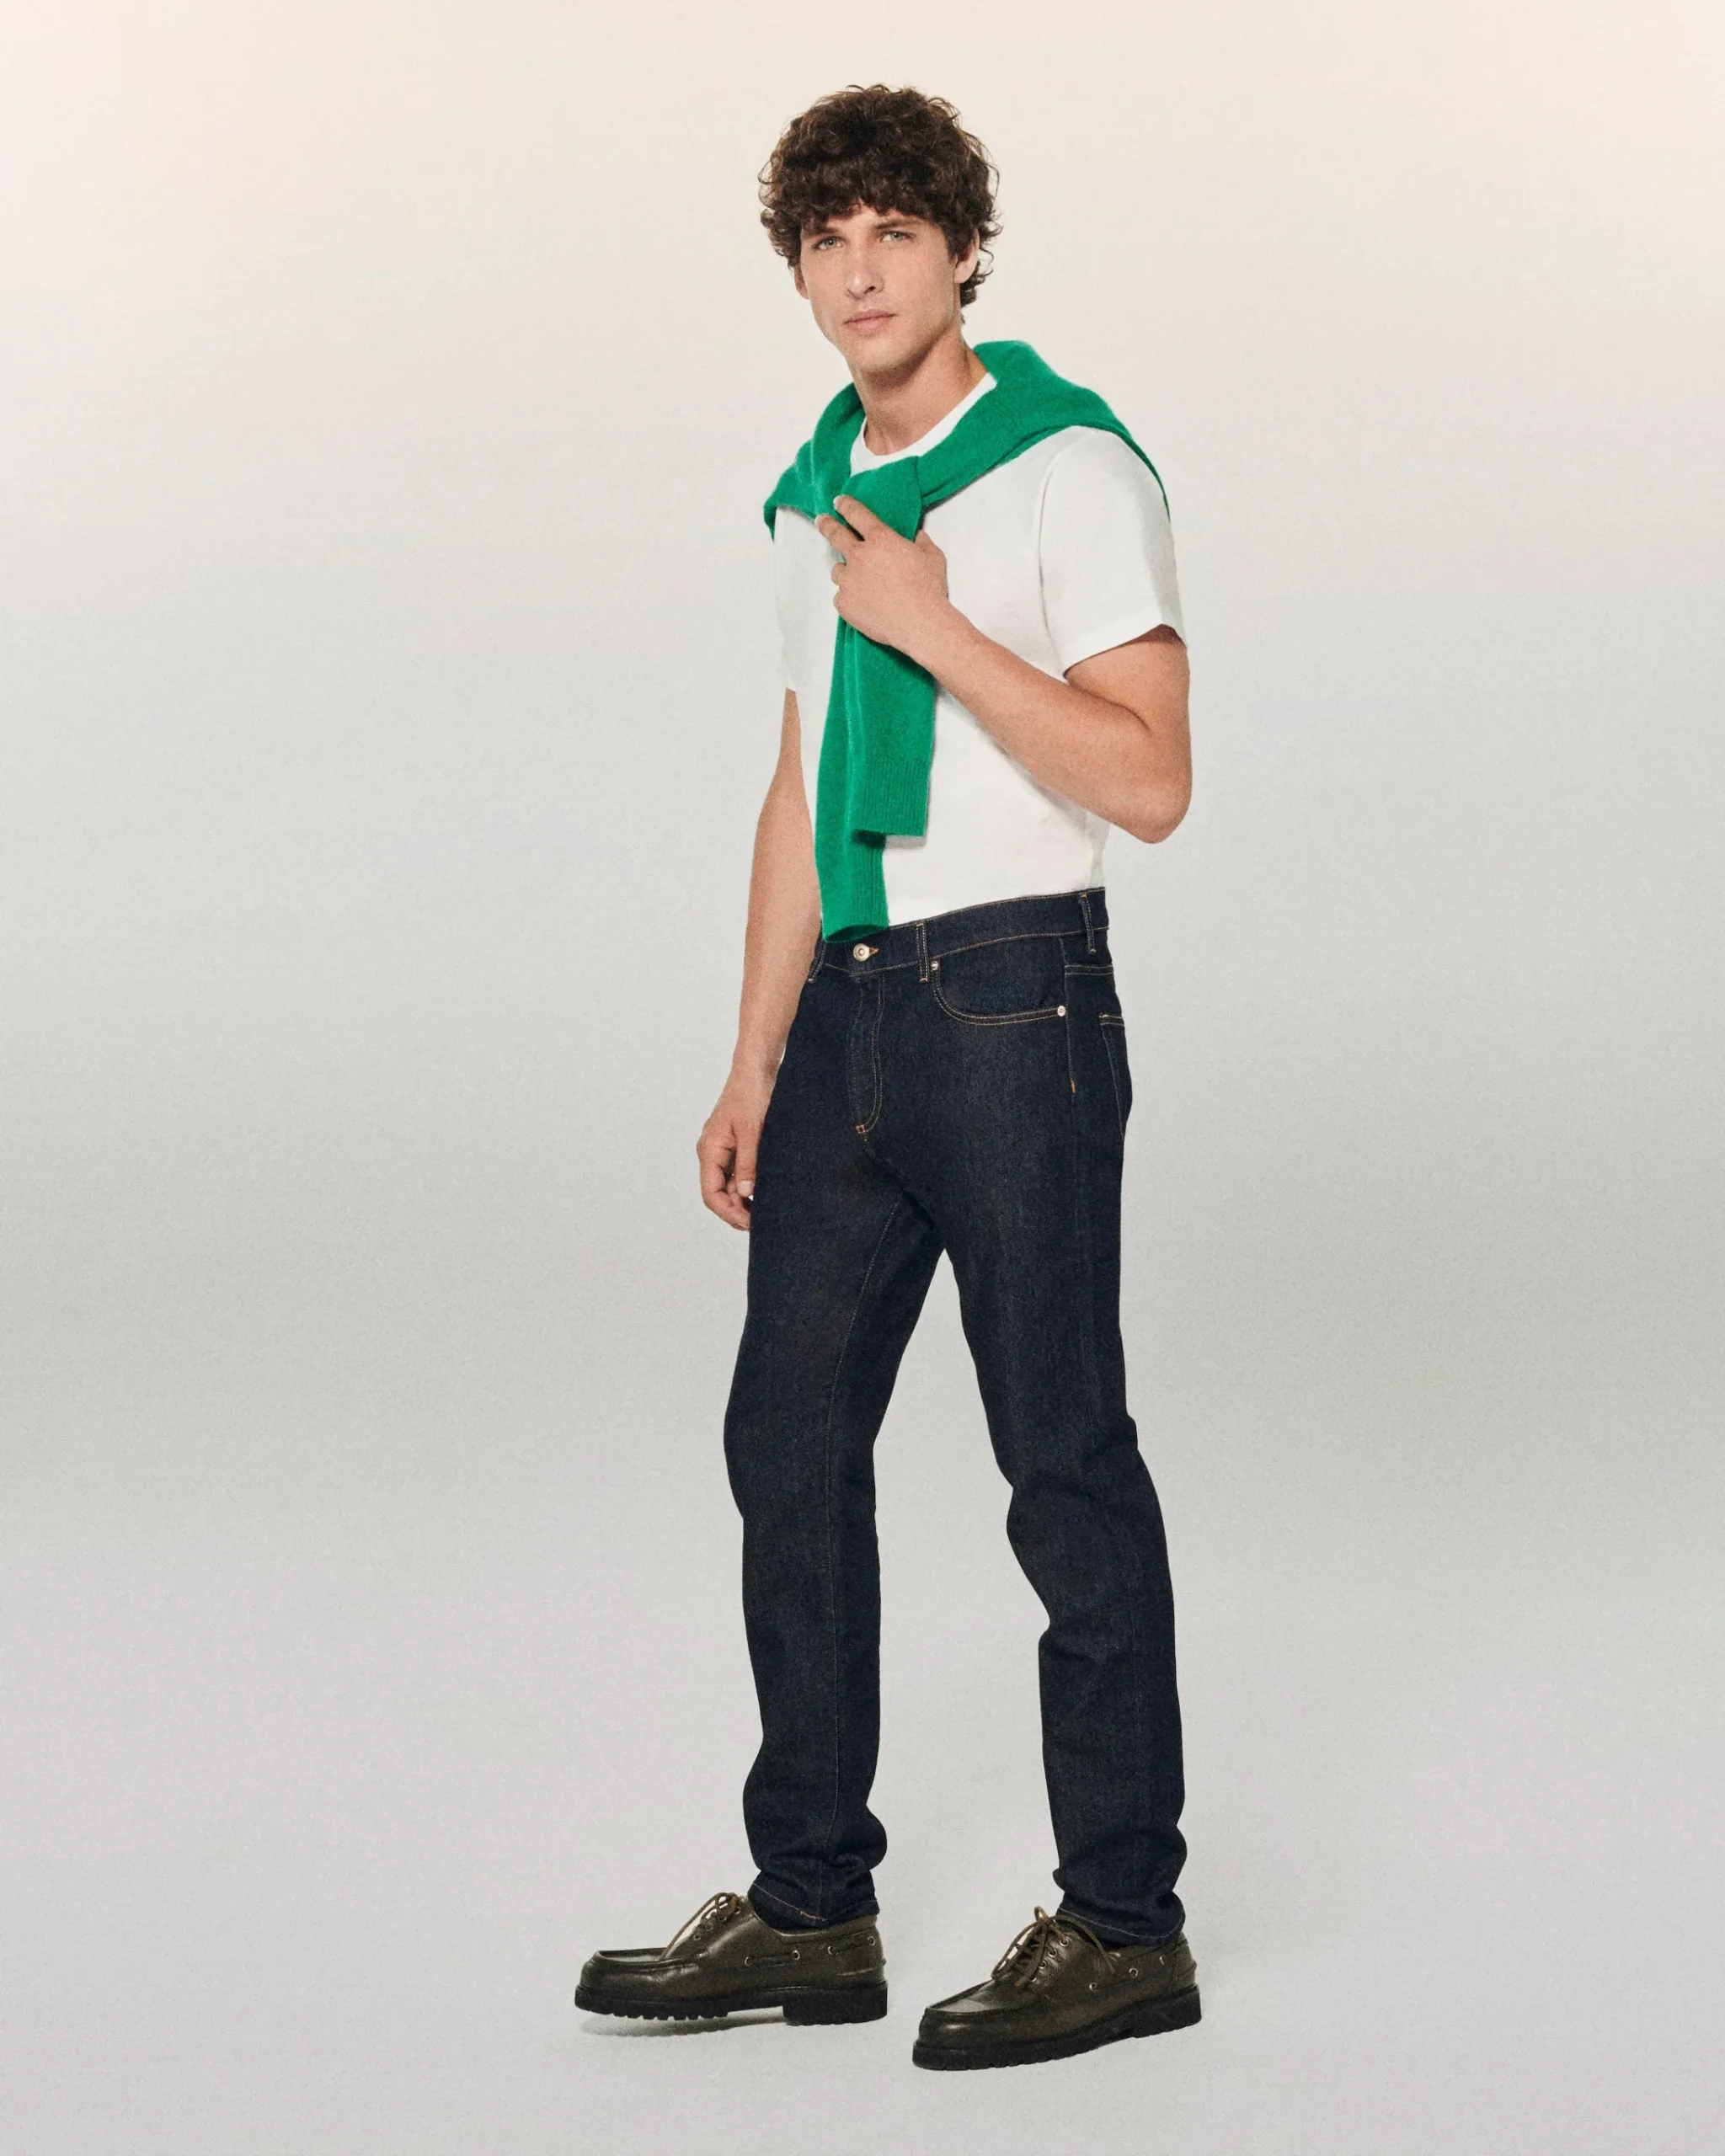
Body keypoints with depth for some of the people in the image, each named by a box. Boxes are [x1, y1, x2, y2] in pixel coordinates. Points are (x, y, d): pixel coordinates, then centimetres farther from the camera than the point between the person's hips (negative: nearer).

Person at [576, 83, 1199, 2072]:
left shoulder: (1067, 469, -8)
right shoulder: (817, 500, 15)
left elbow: (1146, 778, -15)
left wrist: (933, 625, -18)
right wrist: (755, 1066, 17)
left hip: (1014, 998, -8)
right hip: (848, 1016, 8)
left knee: (1063, 1461, -1)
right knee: (790, 1440, 9)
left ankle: (1125, 1922, 10)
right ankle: (811, 1909, 19)